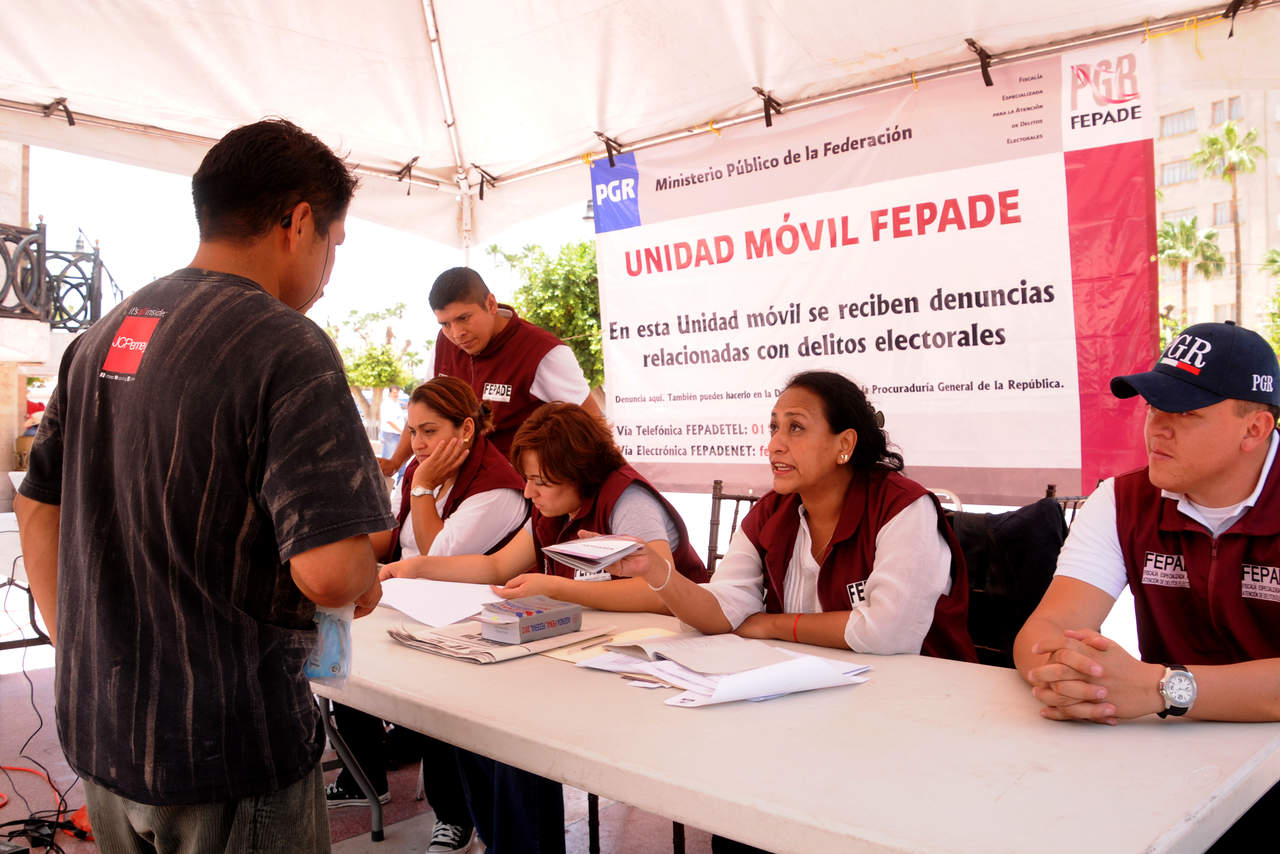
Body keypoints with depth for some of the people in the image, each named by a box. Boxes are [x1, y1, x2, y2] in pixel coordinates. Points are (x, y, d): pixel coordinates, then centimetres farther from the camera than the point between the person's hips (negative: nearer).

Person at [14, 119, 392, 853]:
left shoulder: (102, 338, 5)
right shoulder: (288, 350, -20)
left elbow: (37, 509, 11)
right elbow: (327, 570, -28)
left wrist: (80, 649, 17)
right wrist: (368, 580, -6)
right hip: (227, 748, -7)